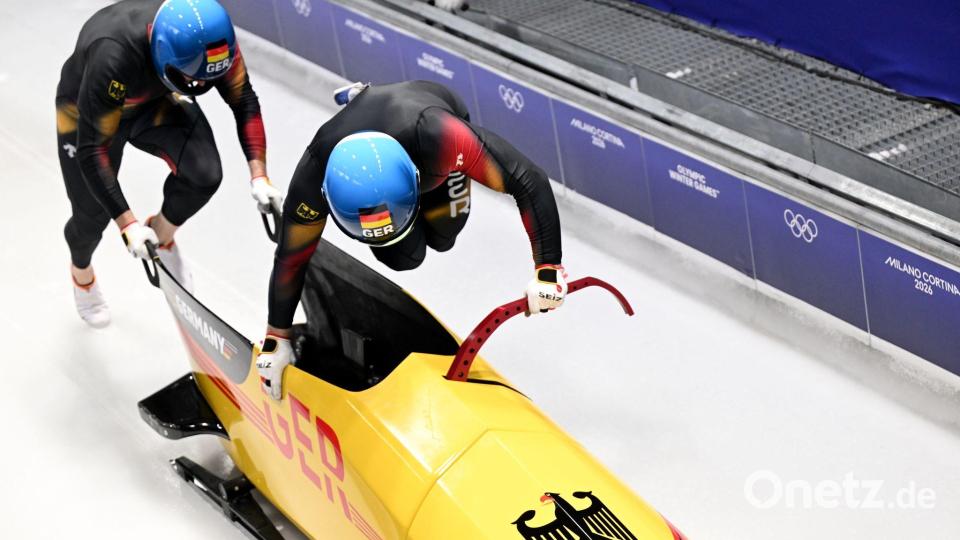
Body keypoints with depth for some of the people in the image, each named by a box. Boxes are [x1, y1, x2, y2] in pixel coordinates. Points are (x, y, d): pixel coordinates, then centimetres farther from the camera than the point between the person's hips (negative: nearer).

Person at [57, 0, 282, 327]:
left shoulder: (212, 36, -31)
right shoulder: (113, 56, -44)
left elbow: (243, 100, -14)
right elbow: (92, 149, -35)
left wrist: (258, 175, -21)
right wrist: (127, 223, -36)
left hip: (157, 102, 3)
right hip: (86, 110, -3)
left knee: (204, 174, -20)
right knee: (93, 212, 7)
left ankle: (162, 234, 13)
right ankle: (81, 270, 45)